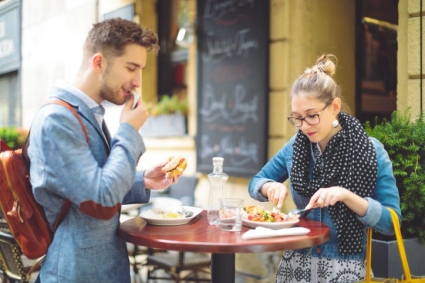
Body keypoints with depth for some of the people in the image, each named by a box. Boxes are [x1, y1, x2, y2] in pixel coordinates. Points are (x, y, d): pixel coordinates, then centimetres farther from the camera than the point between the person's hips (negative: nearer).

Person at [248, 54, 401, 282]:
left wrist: (346, 196, -23)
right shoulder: (295, 146, 0)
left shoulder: (372, 152, -10)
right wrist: (272, 187, -10)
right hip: (296, 260, 3)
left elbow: (391, 221, -10)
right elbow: (256, 182, 11)